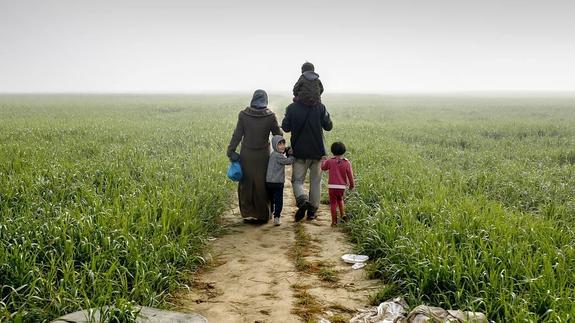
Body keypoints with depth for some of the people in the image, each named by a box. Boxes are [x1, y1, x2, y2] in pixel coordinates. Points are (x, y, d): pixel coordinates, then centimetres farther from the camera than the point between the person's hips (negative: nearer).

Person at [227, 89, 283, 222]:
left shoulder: (243, 115, -7)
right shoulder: (270, 116, -10)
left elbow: (237, 135, -5)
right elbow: (278, 135, -1)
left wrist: (231, 151, 1)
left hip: (246, 155, 1)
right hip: (262, 156, 0)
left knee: (246, 183, 14)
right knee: (262, 185, 11)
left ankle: (248, 213, 15)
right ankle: (263, 215, 19)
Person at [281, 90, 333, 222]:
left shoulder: (292, 108, -7)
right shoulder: (320, 107, -7)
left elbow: (285, 128, 0)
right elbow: (328, 126, 0)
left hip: (299, 151, -1)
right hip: (317, 151, 1)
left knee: (297, 180, 8)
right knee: (315, 181, 13)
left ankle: (302, 201, -19)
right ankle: (312, 210, 16)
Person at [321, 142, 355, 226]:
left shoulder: (330, 161, -6)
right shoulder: (347, 163, -4)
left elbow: (323, 167, 14)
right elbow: (350, 175, -1)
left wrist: (324, 160, 33)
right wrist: (352, 184, 14)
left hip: (332, 186, -2)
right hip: (342, 187, 2)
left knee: (333, 203, 6)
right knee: (340, 199, 29)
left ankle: (334, 222, 5)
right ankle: (343, 214, 14)